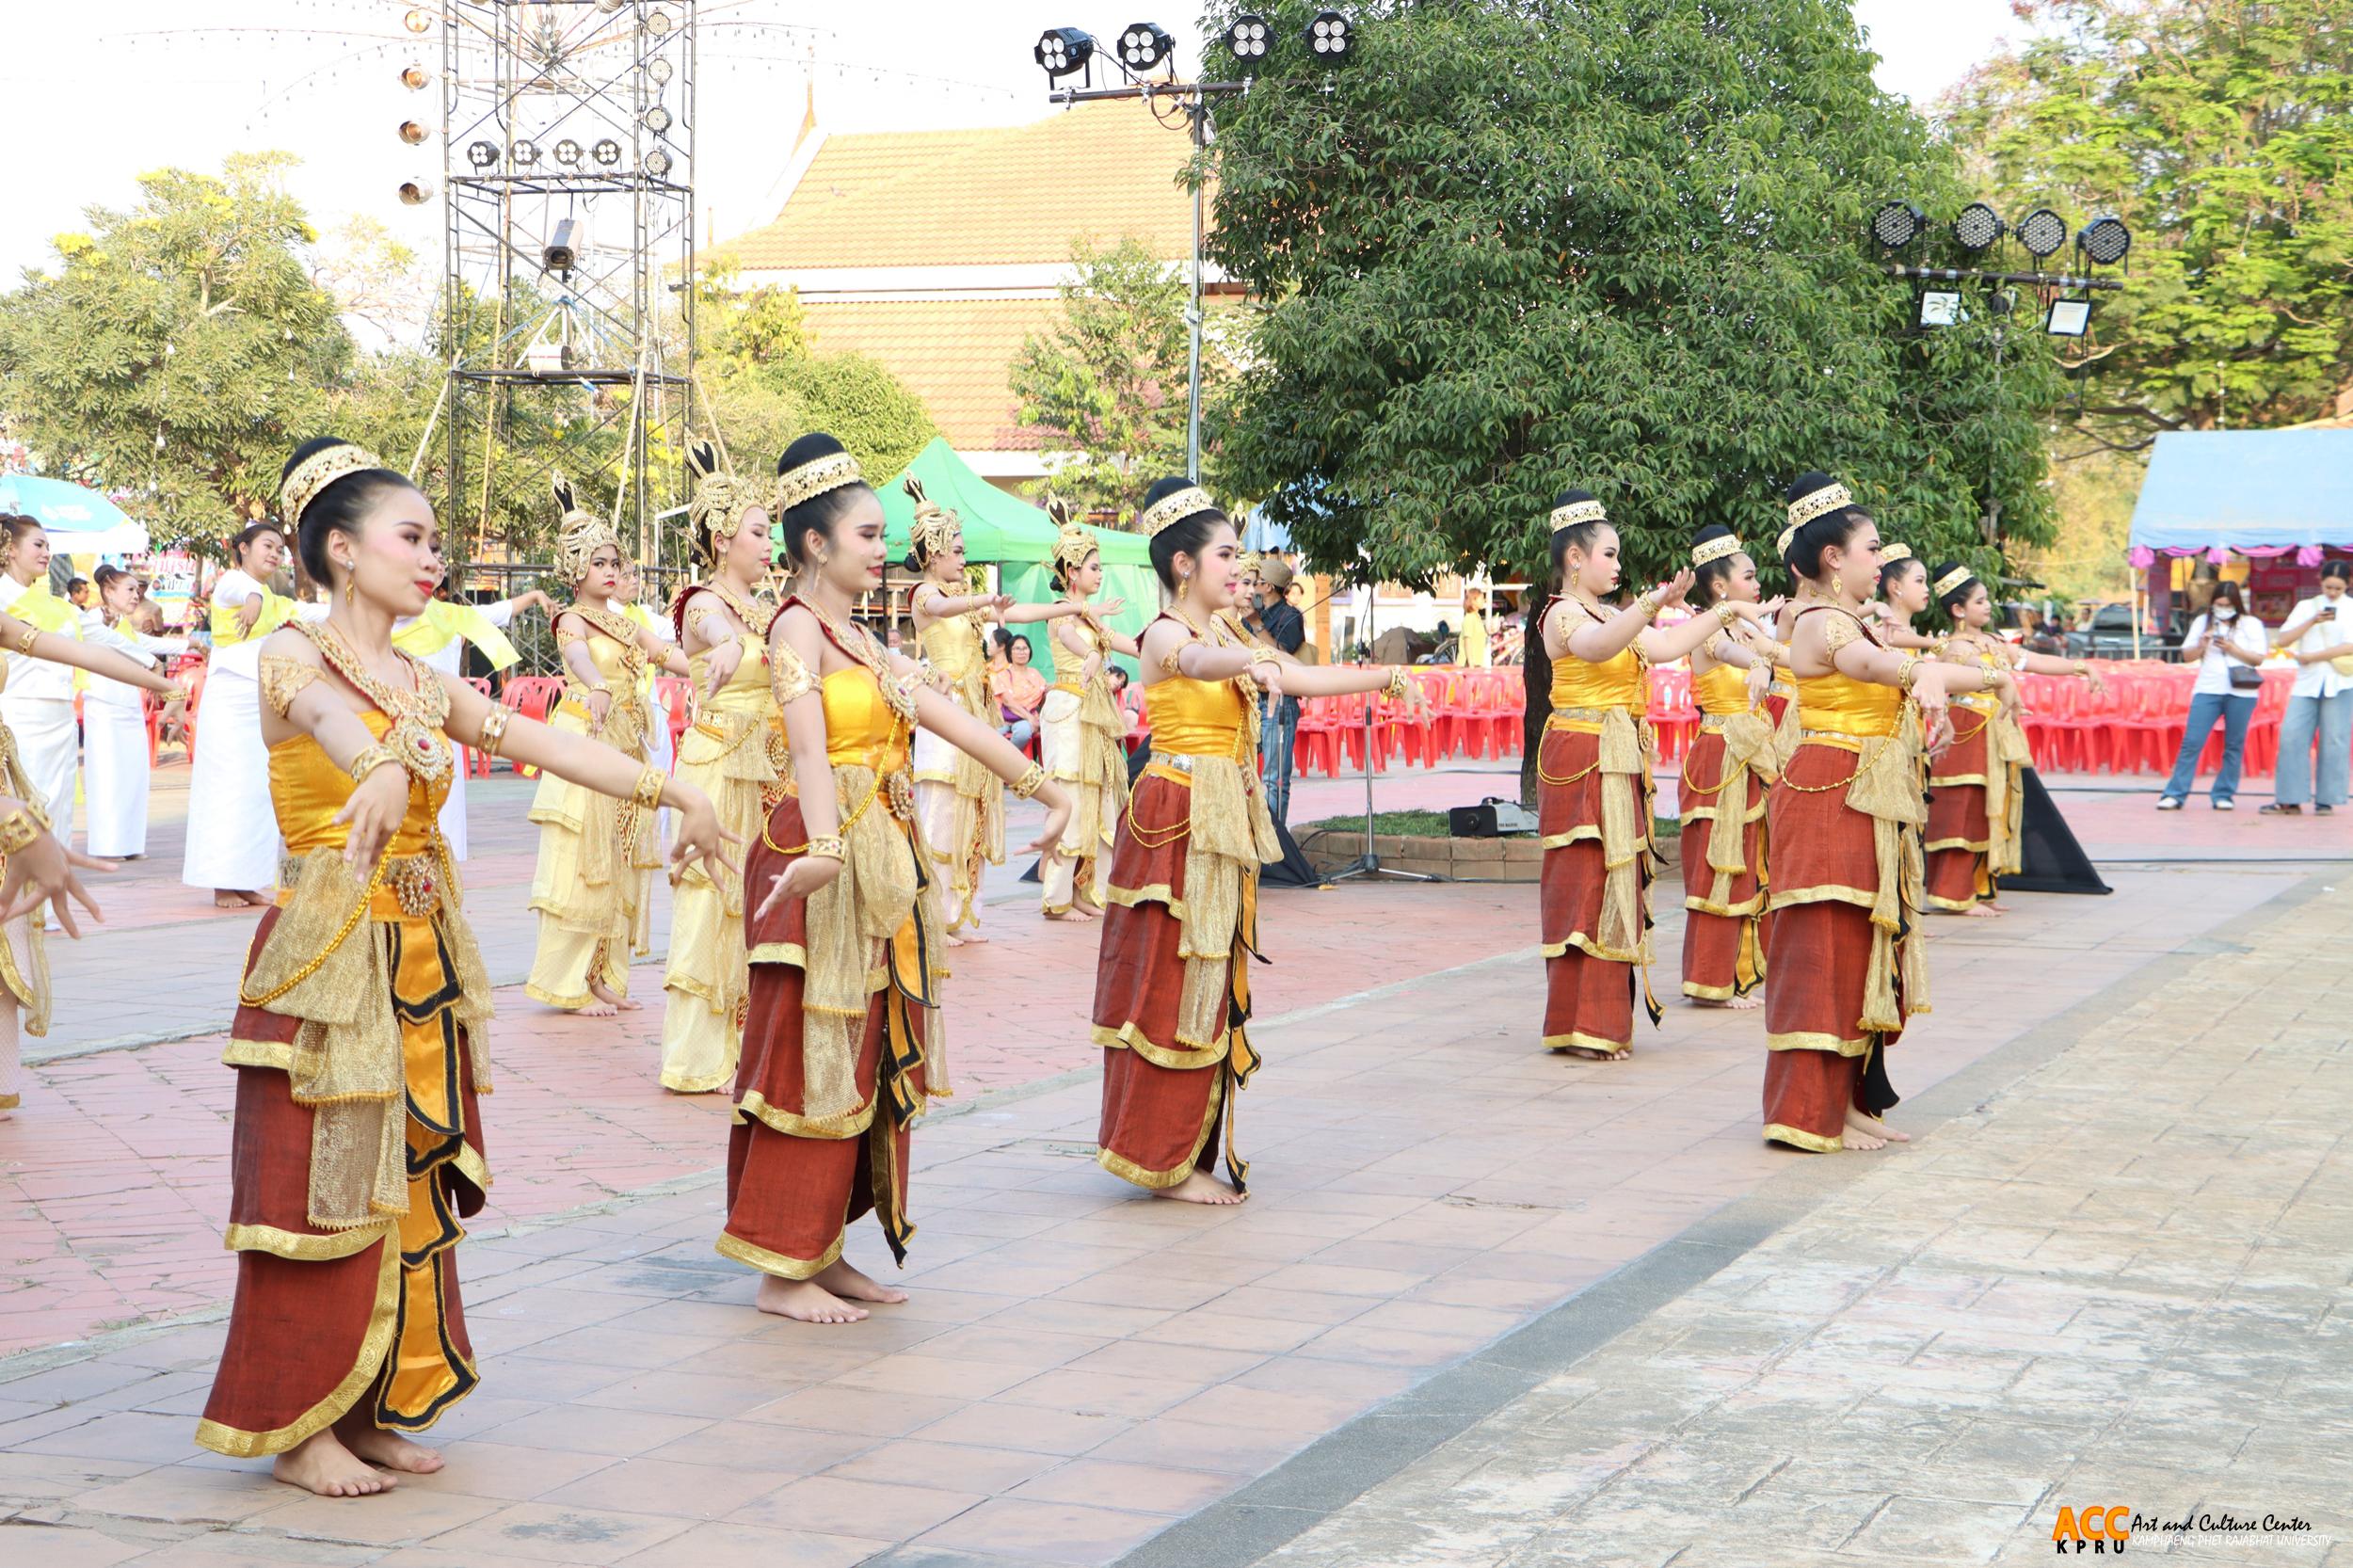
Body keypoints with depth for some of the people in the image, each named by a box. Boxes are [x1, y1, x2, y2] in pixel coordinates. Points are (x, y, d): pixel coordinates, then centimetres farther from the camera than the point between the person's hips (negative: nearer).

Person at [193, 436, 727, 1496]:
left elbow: (548, 745, 12)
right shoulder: (290, 657, -9)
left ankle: (372, 1410, 19)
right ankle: (298, 1428, 7)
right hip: (327, 961, -7)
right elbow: (335, 720, -31)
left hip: (423, 964, 7)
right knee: (325, 1189, -3)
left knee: (410, 1188, 9)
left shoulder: (424, 685, 12)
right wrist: (382, 773, -53)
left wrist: (676, 793, 7)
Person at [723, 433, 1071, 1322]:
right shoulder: (798, 627, -11)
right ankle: (782, 1271, 1)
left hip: (883, 867, 9)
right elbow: (809, 746, -27)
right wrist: (822, 849, -42)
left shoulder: (862, 641, 17)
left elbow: (956, 722, 18)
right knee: (812, 1058, -5)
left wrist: (1046, 792, 15)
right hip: (826, 862, -9)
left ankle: (824, 1250, 18)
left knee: (868, 1061, 11)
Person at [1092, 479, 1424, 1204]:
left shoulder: (1223, 633, 13)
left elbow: (1306, 678, 18)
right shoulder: (1165, 635, -12)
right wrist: (1255, 662, -56)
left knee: (1210, 982, 11)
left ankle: (1193, 1146, 18)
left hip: (1226, 821, 9)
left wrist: (1386, 677, 11)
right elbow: (1198, 662, -36)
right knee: (1173, 984, -5)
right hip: (1179, 817, -9)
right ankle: (1165, 1161, 1)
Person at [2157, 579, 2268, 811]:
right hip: (2207, 690, 1)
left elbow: (2258, 659, 0)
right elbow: (2187, 655, 12)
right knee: (2191, 742, -6)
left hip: (2240, 693, -1)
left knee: (2234, 745, 2)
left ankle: (2224, 795, 9)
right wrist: (2201, 644, -7)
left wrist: (2232, 649, -12)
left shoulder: (2251, 625, 6)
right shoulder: (2202, 622, 13)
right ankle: (2175, 794, -6)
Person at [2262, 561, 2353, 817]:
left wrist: (2311, 657, -8)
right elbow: (2283, 640, 4)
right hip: (2307, 682, 2)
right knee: (2292, 736, -7)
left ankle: (2326, 800, 4)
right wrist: (2312, 621, -9)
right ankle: (2290, 800, -4)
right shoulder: (2306, 607, 12)